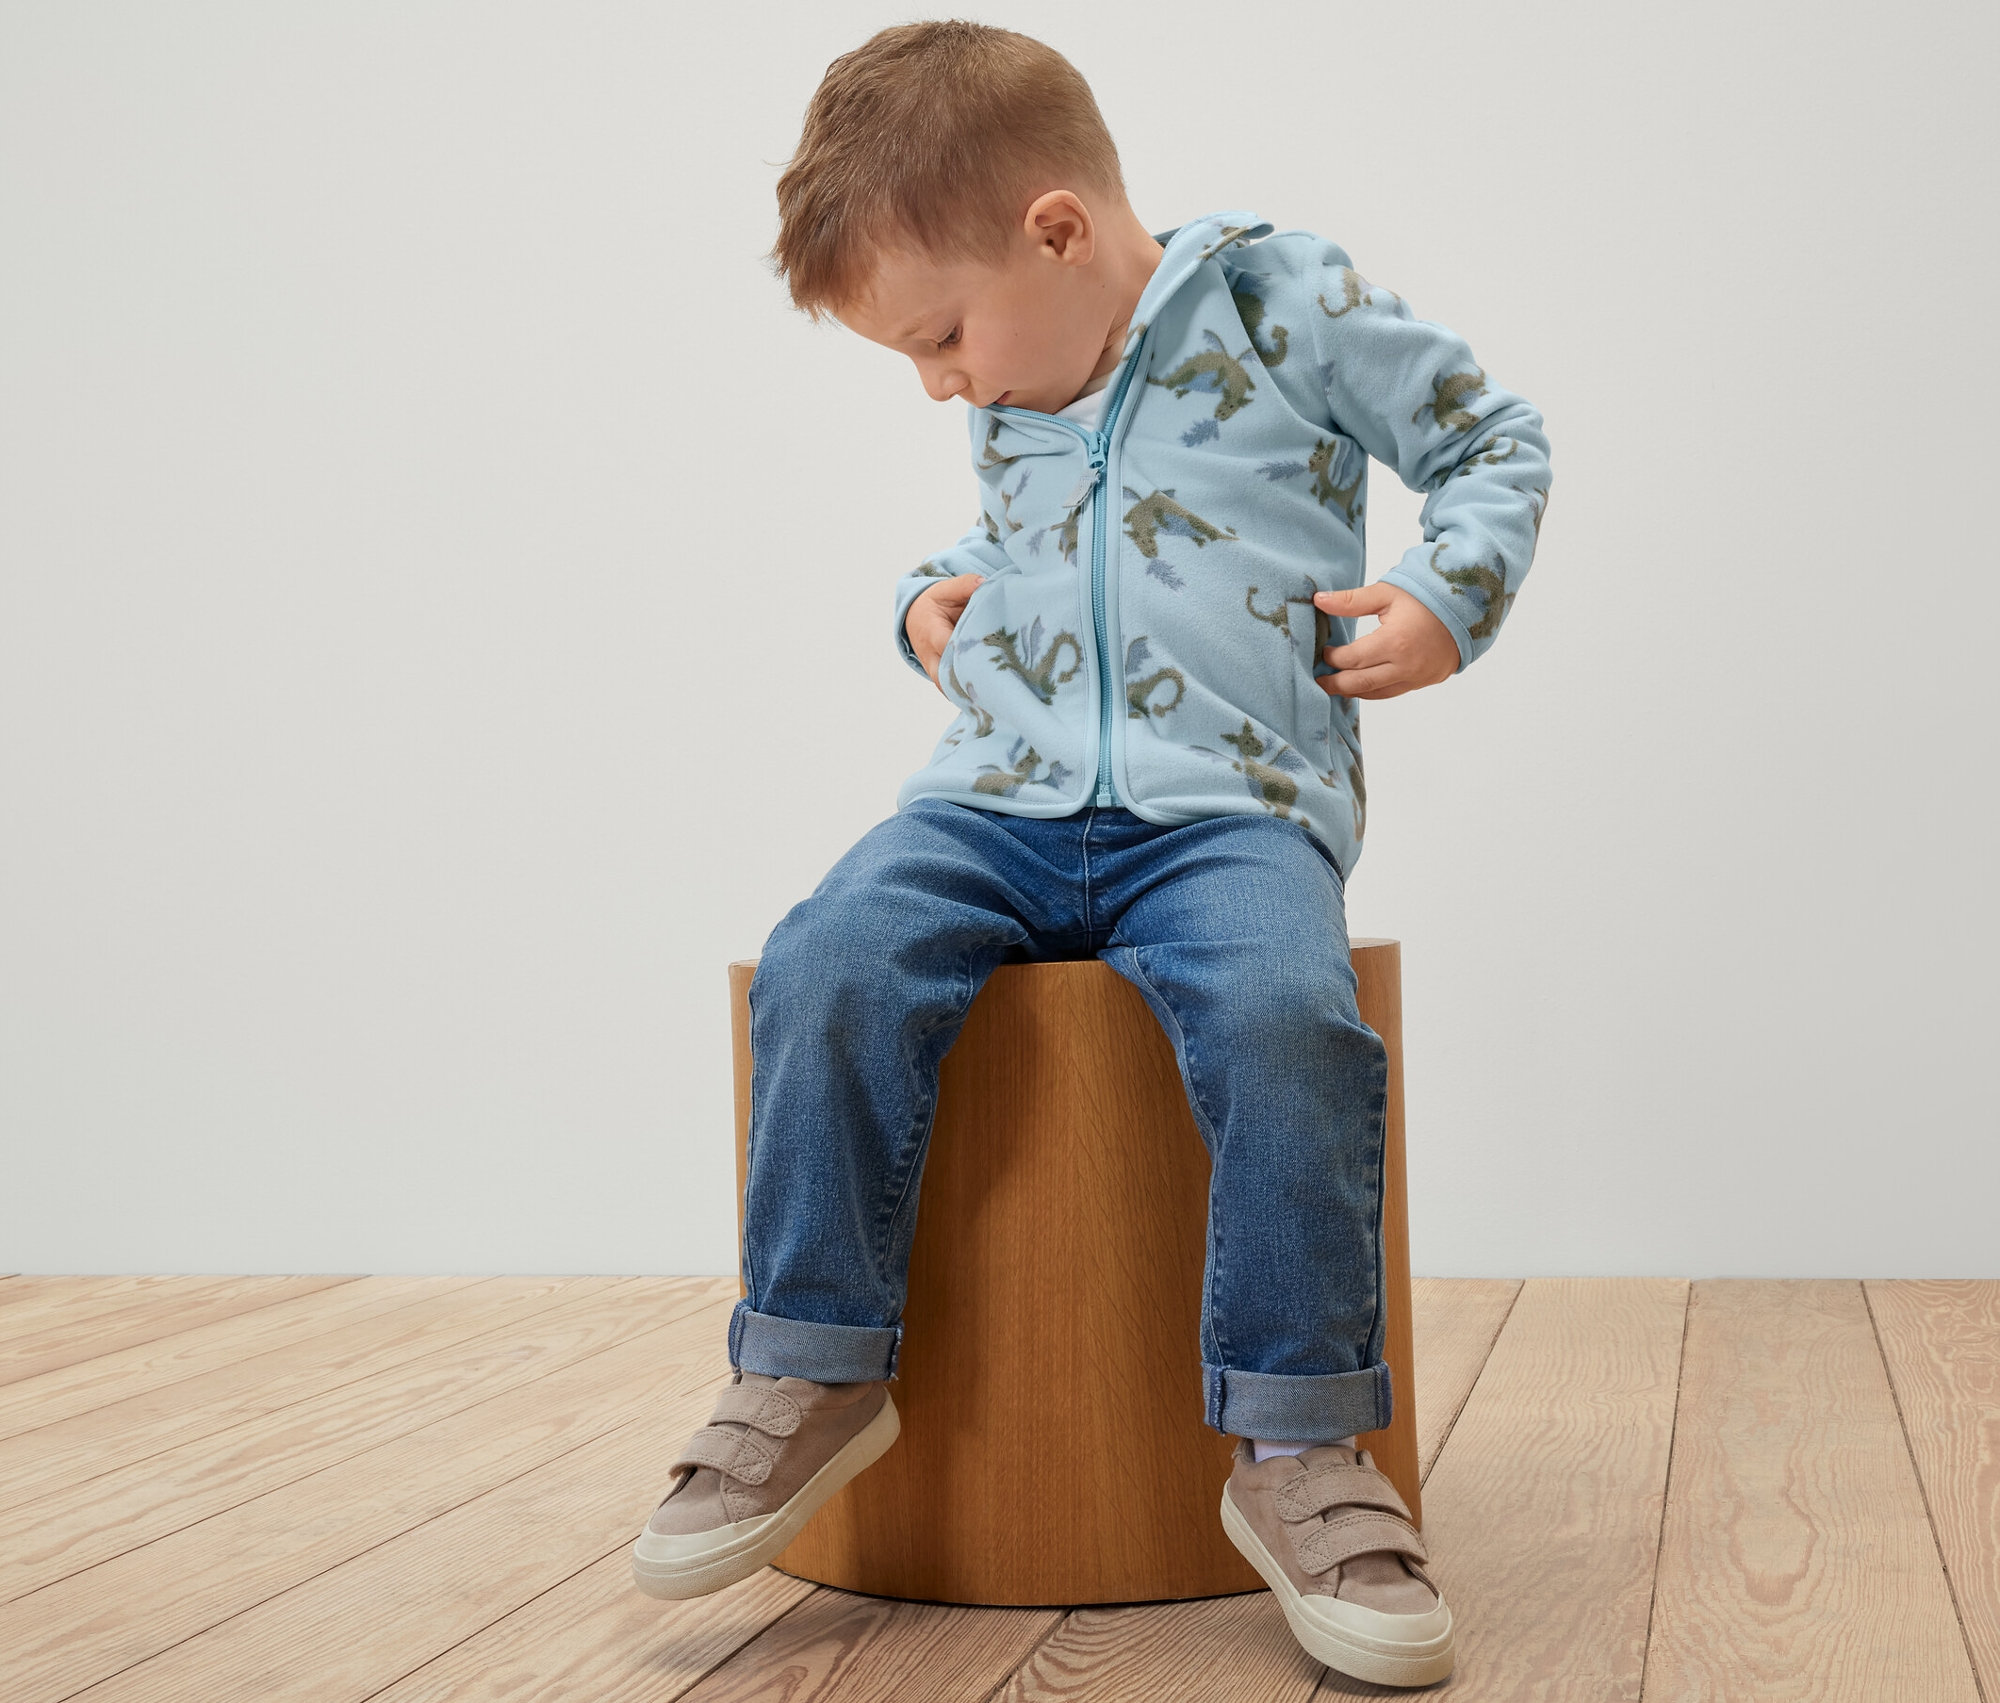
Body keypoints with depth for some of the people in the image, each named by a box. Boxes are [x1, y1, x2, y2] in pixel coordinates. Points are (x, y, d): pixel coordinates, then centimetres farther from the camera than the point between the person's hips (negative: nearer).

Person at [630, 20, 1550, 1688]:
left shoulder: (1285, 300, 3)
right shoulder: (1011, 400, 20)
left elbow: (1496, 438, 10)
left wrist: (1447, 599, -5)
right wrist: (936, 592, 21)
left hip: (1227, 809, -4)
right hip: (1002, 798, 5)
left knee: (1286, 1016, -35)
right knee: (831, 964, -25)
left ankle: (1298, 1444, -20)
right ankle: (816, 1371, -11)